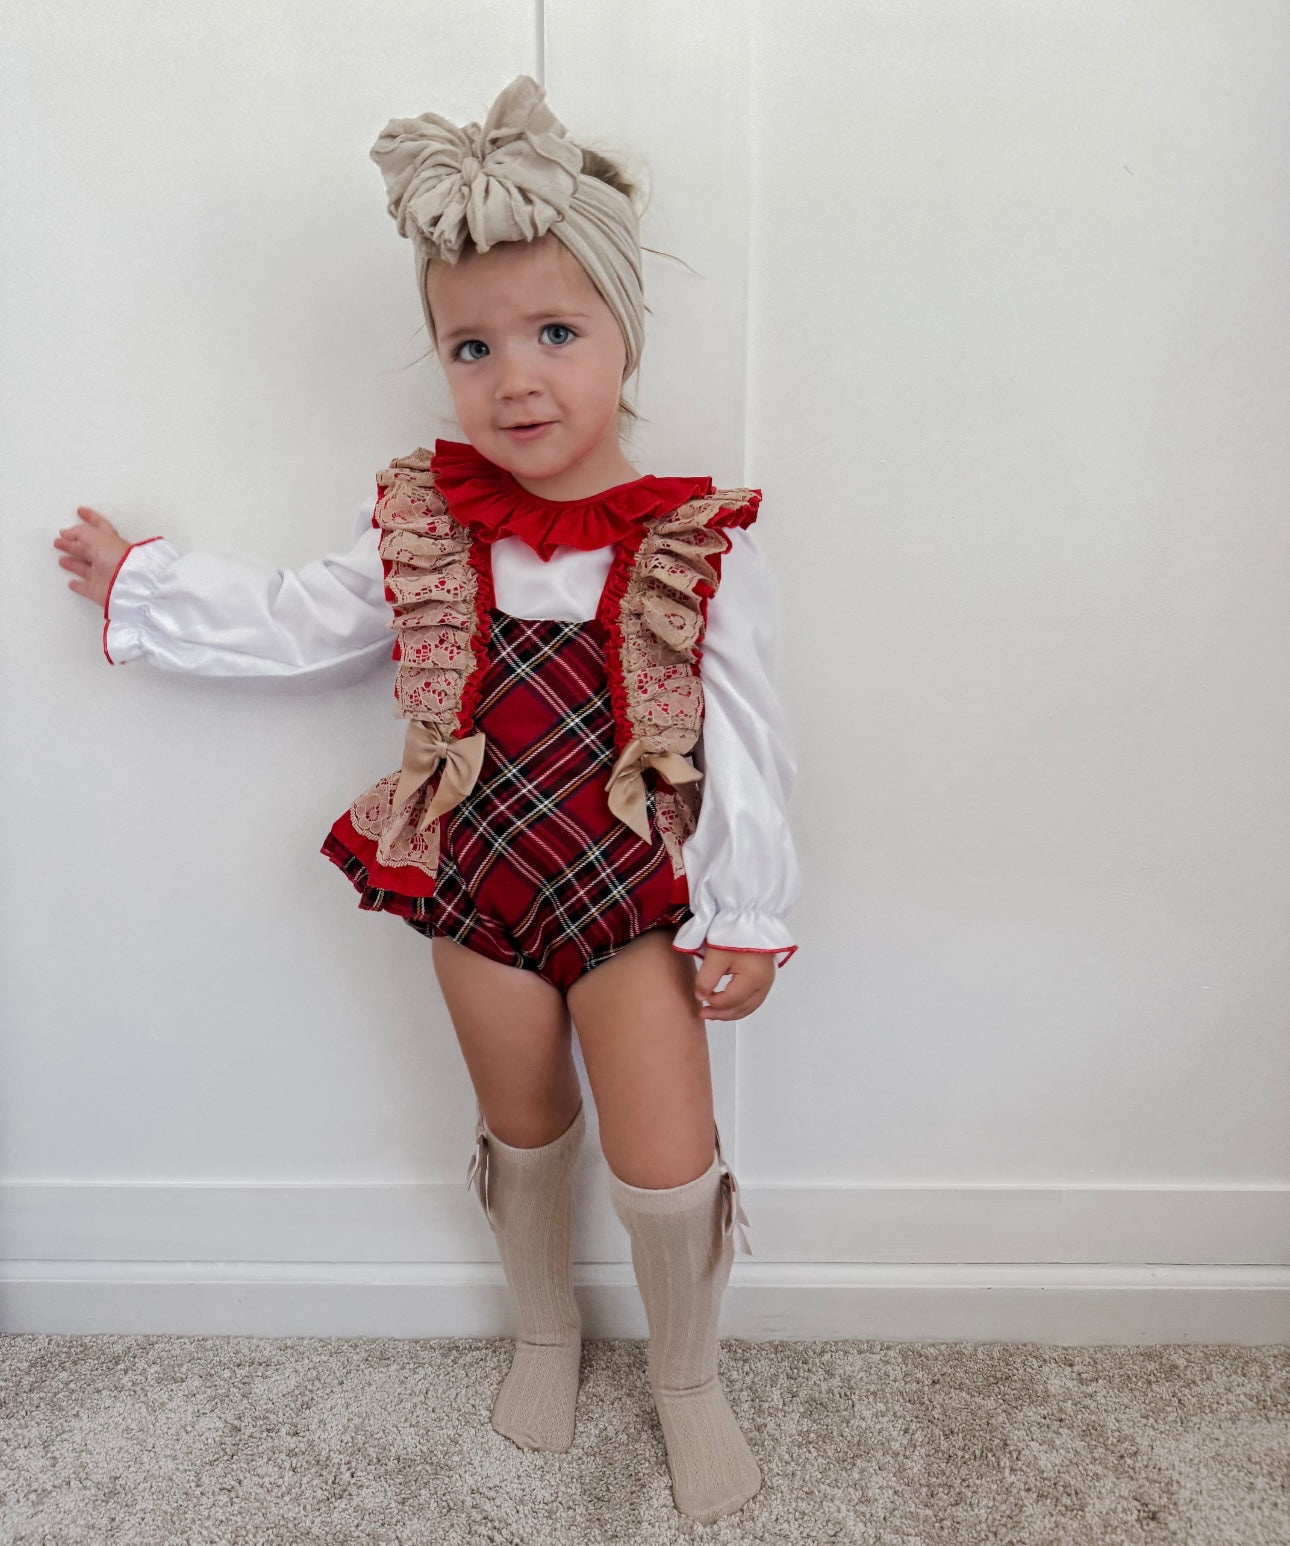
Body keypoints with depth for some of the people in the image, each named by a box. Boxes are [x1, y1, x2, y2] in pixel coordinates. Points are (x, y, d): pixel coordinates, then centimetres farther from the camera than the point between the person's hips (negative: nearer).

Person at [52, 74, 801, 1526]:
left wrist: (746, 919, -8)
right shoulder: (421, 531, -6)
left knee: (666, 1157, 0)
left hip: (637, 899, -2)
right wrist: (142, 584, 17)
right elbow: (295, 624, 10)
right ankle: (545, 1333, 50)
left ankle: (687, 1377, 34)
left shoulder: (700, 549, -14)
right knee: (520, 1126, 20)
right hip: (478, 889, 3)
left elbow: (743, 747, -10)